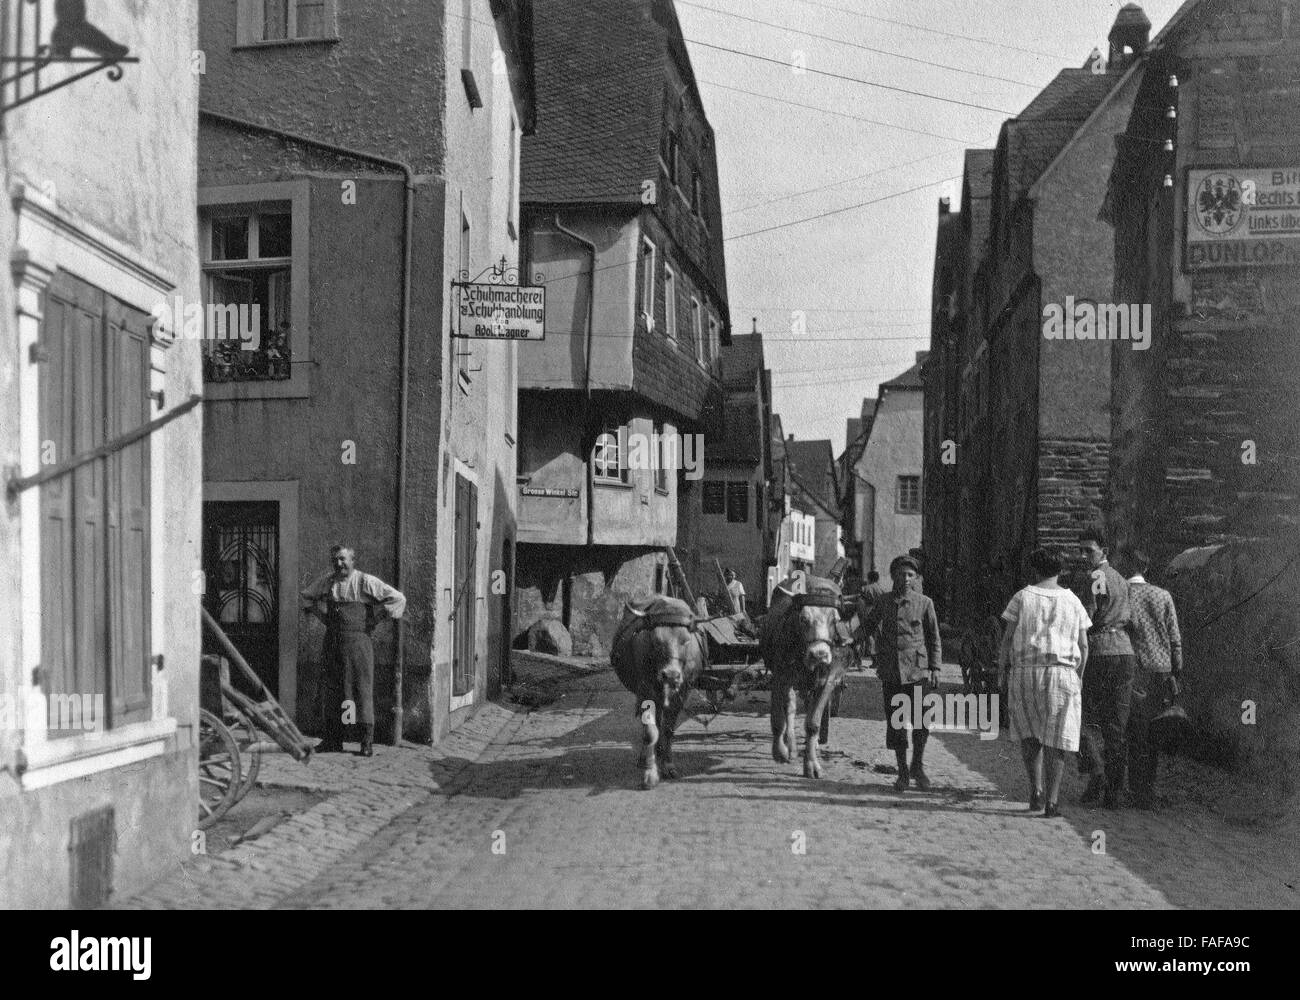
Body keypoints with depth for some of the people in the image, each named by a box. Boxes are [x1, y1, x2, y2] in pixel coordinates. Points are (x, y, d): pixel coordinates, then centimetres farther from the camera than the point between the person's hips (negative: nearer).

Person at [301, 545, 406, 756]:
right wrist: (323, 617, 15)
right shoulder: (327, 581, 9)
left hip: (357, 641, -5)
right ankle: (333, 740, 17)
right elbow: (306, 596, 28)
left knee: (362, 690, -3)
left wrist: (373, 621, -5)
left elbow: (398, 598, -6)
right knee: (330, 690, 7)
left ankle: (367, 742, 3)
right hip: (332, 641, 5)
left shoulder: (366, 582, -5)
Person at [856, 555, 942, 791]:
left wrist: (935, 668, 2)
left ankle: (918, 766, 14)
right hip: (890, 672, 2)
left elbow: (934, 638, 8)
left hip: (918, 670, -2)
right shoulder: (882, 602, 8)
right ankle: (902, 771, 18)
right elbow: (866, 627, 14)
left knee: (921, 721, -8)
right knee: (895, 723, 4)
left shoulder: (924, 603, 4)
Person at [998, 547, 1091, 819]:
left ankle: (1035, 789, 9)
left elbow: (1008, 638, -2)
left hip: (1025, 671, -1)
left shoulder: (1022, 597, 2)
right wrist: (1078, 677, 17)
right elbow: (1083, 646, 8)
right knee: (1057, 737, 2)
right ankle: (1051, 800, -3)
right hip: (1062, 673, 1)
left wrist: (1004, 671, 5)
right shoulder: (1073, 602, 8)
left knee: (1028, 734, 16)